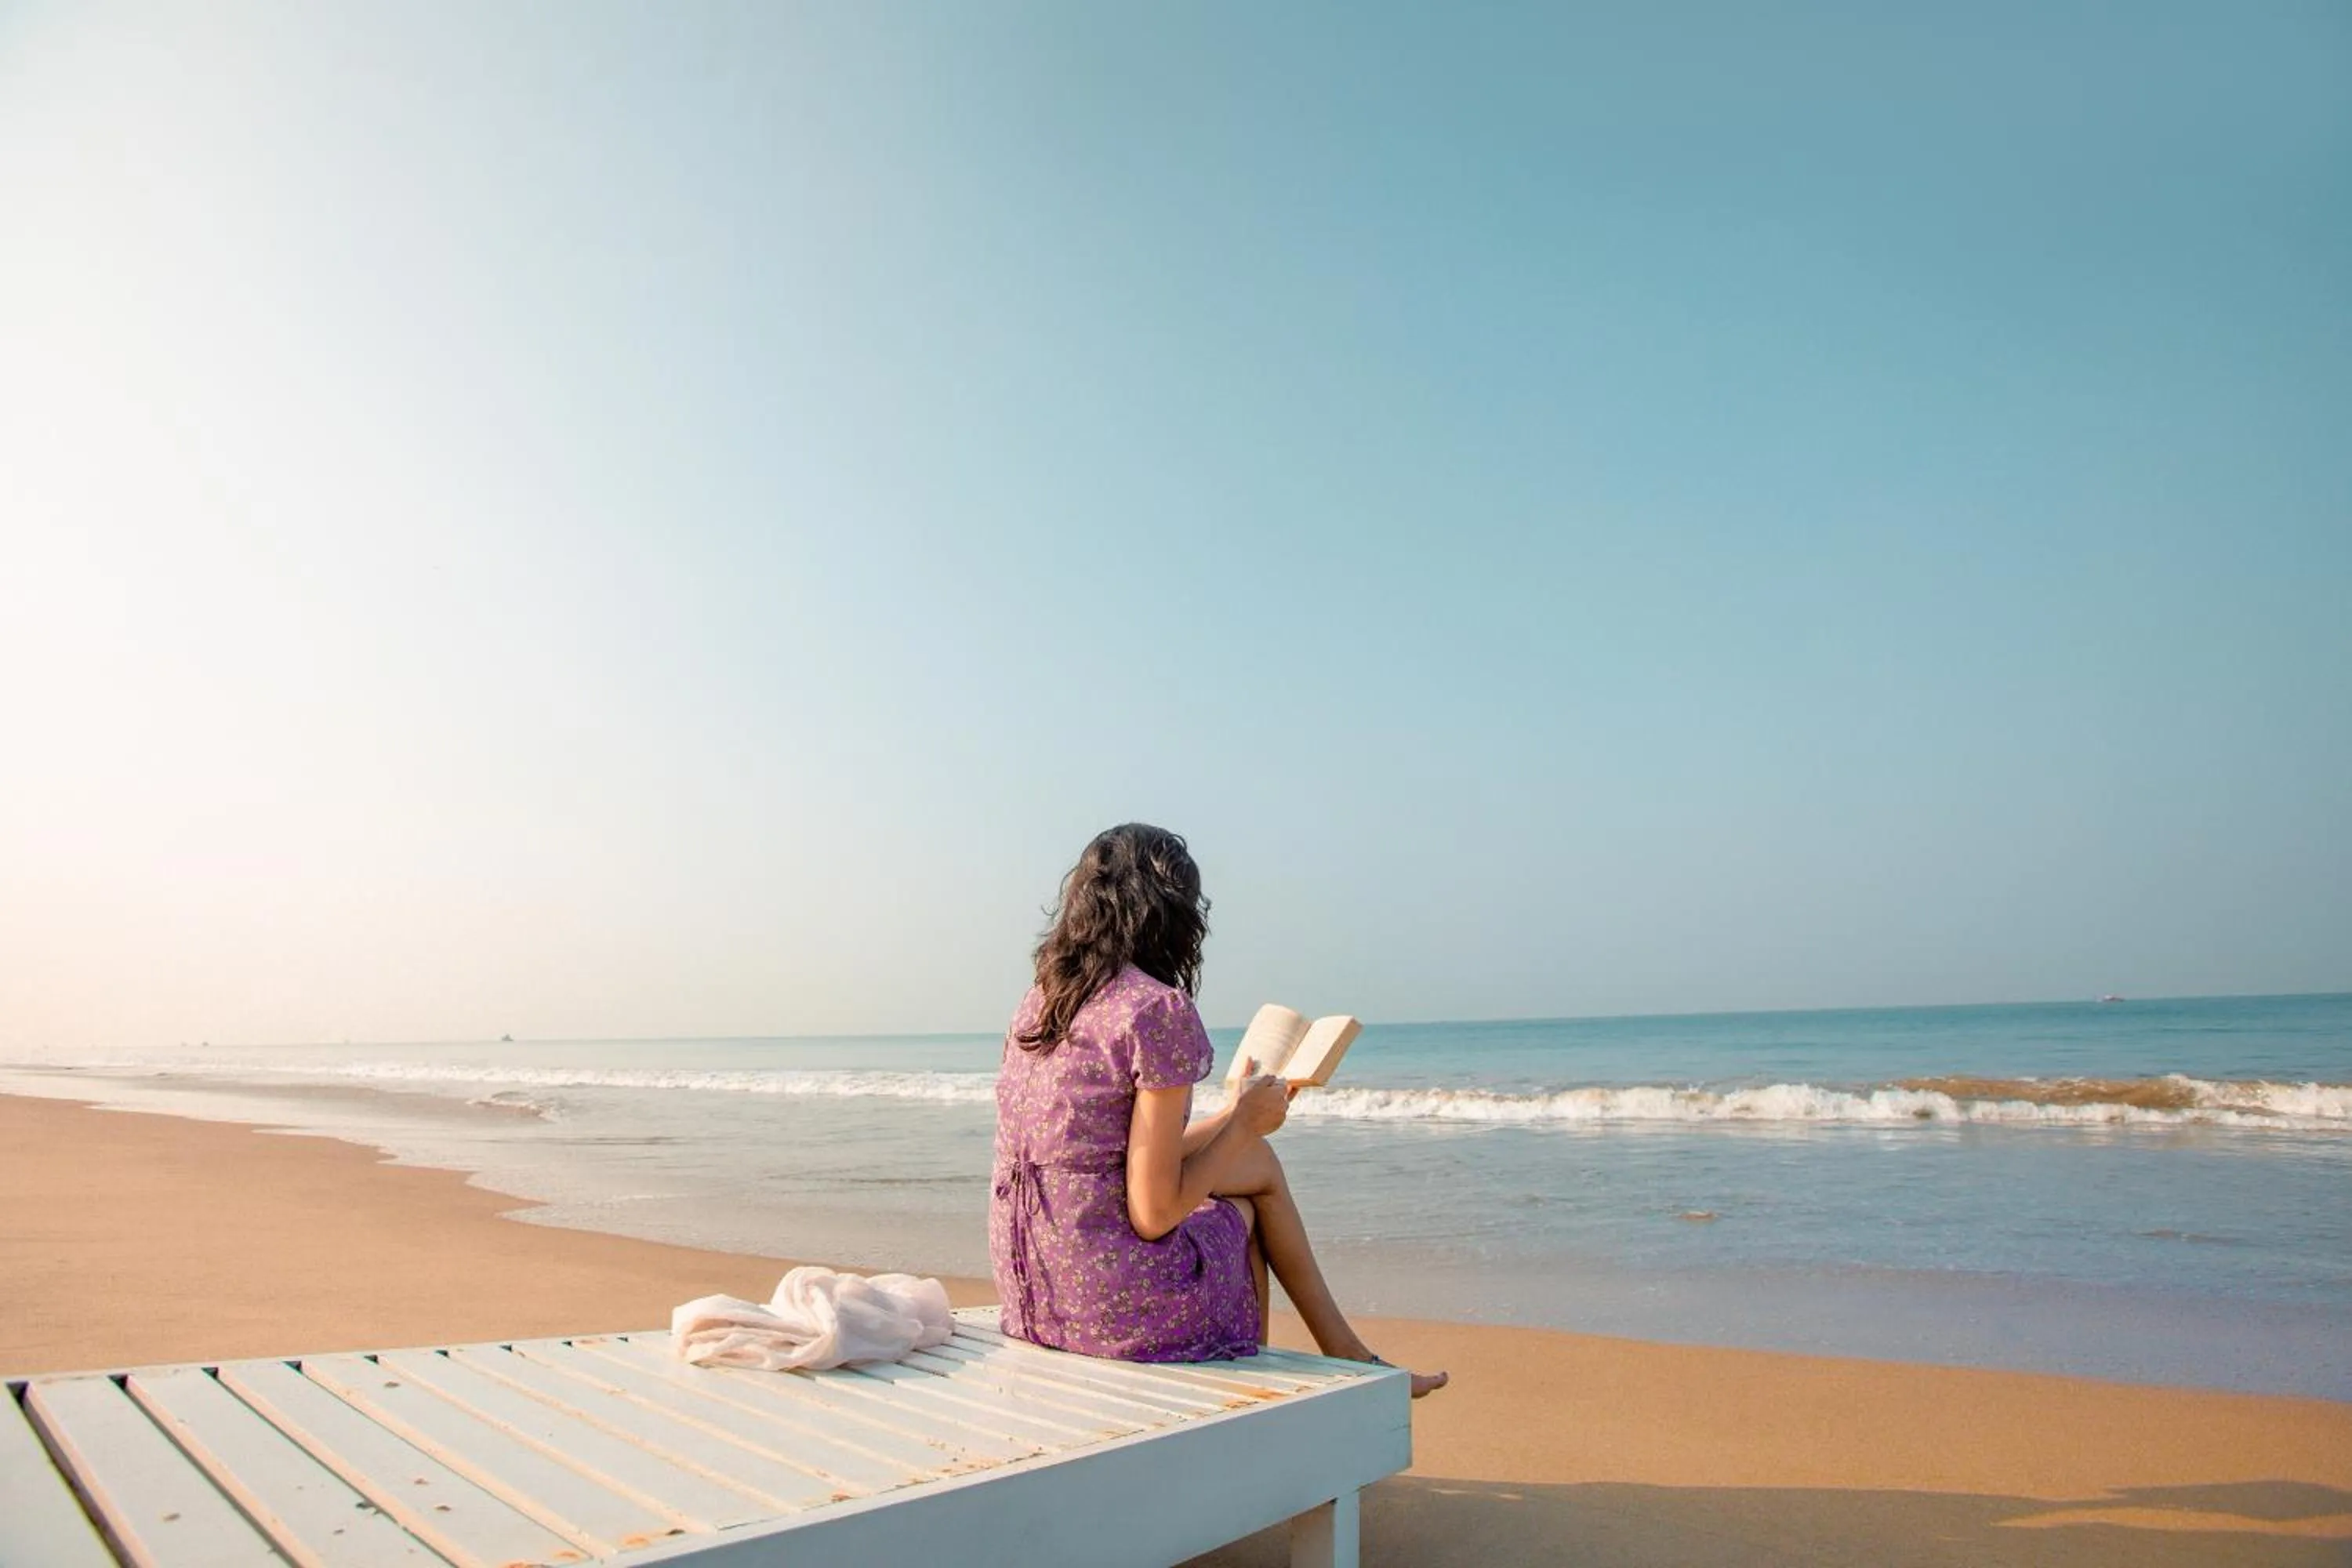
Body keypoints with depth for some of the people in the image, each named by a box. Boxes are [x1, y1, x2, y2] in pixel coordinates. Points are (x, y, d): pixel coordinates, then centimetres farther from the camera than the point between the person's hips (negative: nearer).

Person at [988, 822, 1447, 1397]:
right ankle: (1348, 1356, 31)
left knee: (1257, 1160, 21)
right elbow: (1154, 1214, -17)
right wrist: (1243, 1123, -2)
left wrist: (1235, 1117, 22)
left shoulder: (1039, 1003, 8)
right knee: (1259, 1166, 16)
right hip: (1113, 1299, -7)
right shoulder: (1161, 1010, -17)